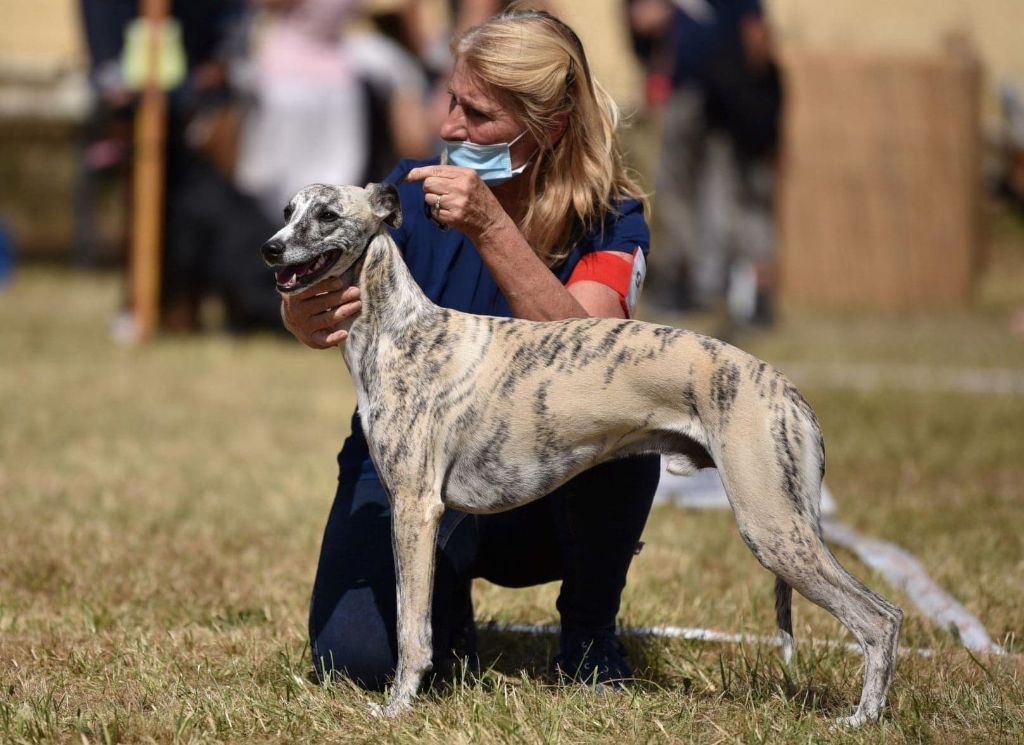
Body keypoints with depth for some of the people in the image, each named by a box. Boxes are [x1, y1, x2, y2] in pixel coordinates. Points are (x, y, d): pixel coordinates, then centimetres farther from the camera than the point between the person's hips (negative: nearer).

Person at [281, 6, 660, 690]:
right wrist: (305, 318, -46)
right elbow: (337, 299, -21)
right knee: (360, 656, -28)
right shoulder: (411, 192, -7)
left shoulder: (610, 223, -12)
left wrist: (490, 228, -41)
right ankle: (444, 598, 11)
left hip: (543, 493, 0)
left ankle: (590, 632, -7)